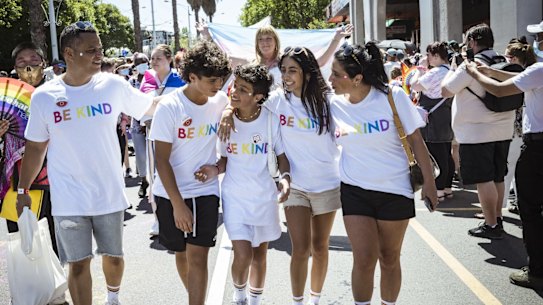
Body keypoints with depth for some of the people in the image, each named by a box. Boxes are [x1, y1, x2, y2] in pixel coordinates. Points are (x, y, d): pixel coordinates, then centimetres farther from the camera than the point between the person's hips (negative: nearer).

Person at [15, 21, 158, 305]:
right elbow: (35, 147, 3)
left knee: (113, 256, 18)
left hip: (110, 194, 2)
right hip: (68, 199, -1)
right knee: (78, 264, 5)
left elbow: (152, 106, 6)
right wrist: (23, 190, 5)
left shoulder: (113, 85, -6)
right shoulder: (43, 96, -7)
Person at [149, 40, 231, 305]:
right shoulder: (170, 106, -15)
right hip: (171, 193, -1)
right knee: (181, 253, 14)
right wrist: (178, 204, -17)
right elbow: (162, 160, -14)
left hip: (205, 190, 1)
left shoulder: (221, 101, -5)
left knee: (198, 256, -6)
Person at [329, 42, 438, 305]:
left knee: (389, 259, 12)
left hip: (394, 190, -1)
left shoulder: (392, 96, -13)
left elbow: (415, 139, -6)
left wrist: (429, 182, -5)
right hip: (354, 191, 1)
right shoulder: (333, 105, -6)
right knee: (364, 260, -7)